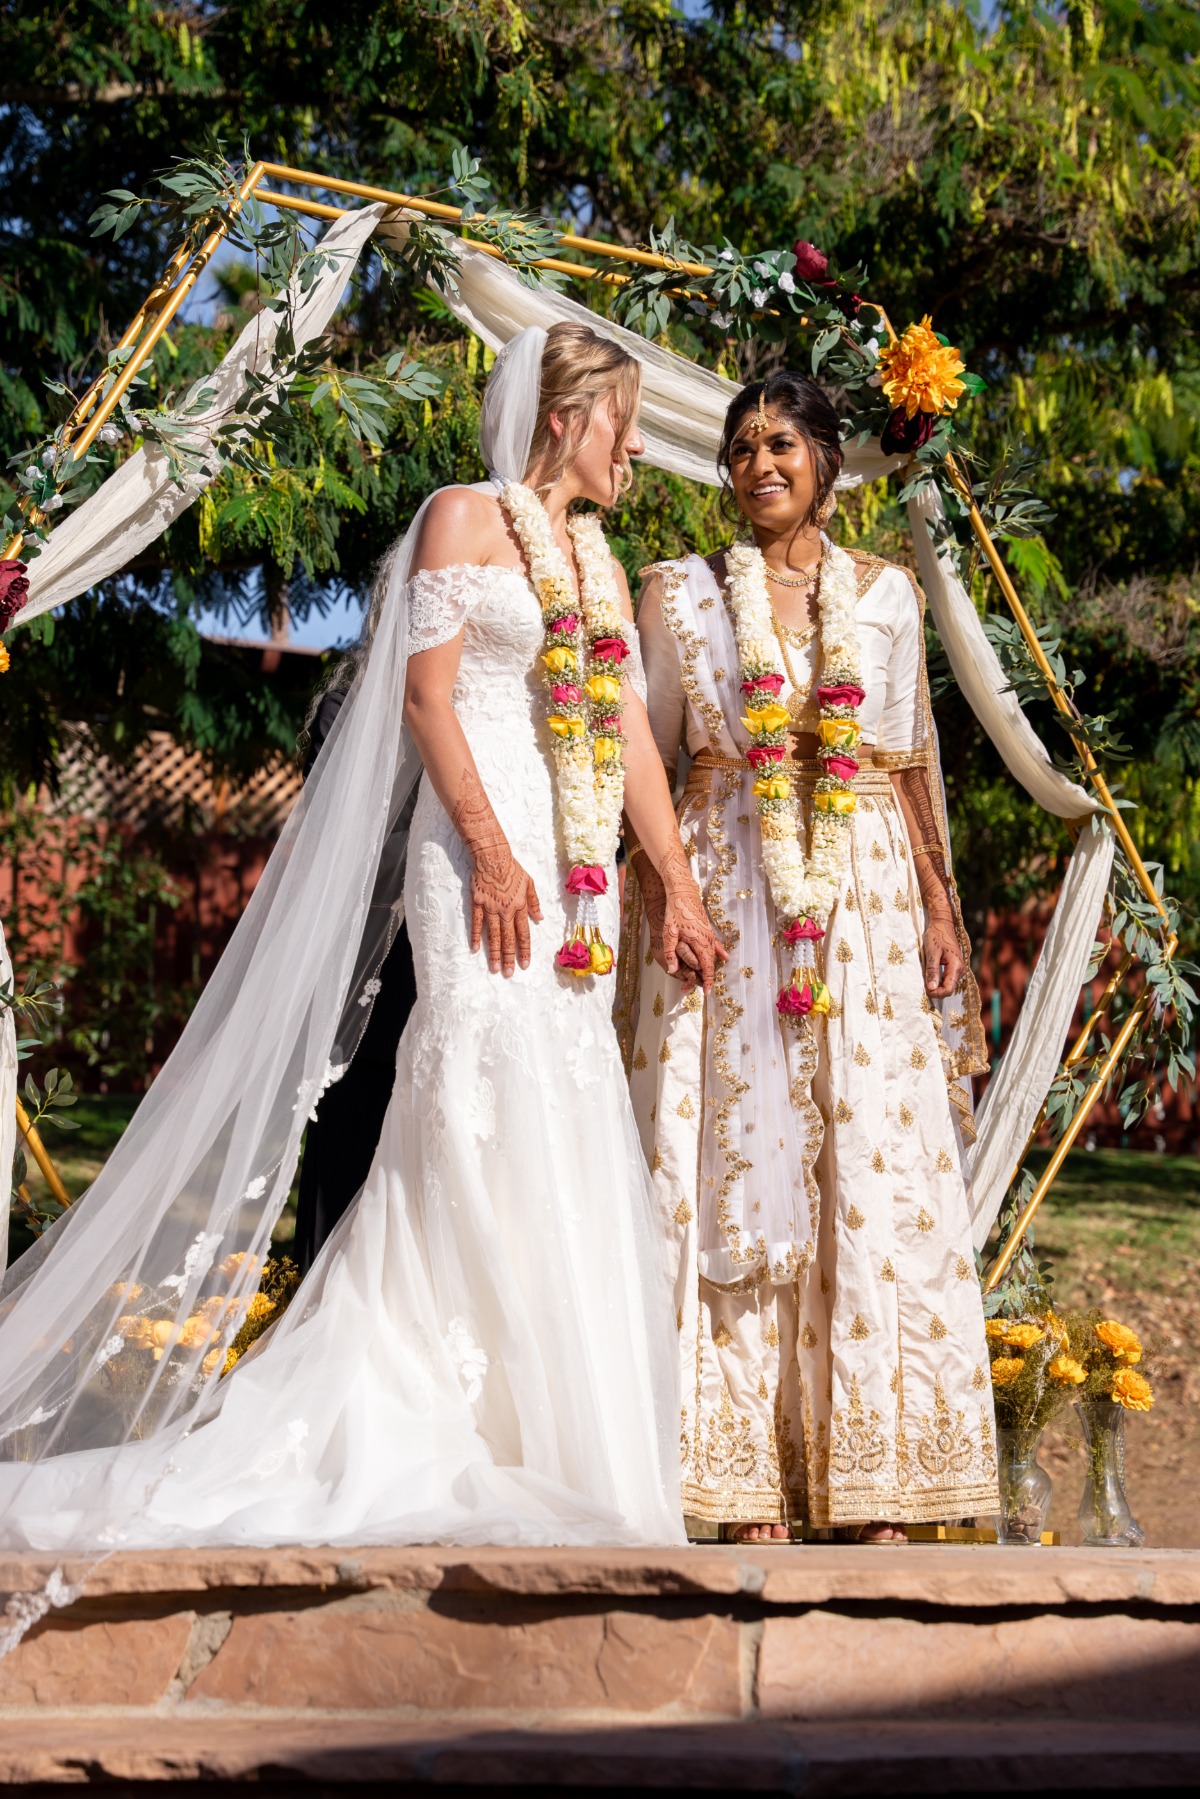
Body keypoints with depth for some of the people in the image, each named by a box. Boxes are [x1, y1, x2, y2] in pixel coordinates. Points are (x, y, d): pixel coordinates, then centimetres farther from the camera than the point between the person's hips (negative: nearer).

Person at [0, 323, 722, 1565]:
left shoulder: (598, 564, 23)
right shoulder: (467, 518, 1)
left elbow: (632, 737, 20)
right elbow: (425, 693, -8)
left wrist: (679, 887, 13)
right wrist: (490, 847, -18)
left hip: (576, 877, 7)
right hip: (487, 845, -7)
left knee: (562, 1127, 4)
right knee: (489, 1111, -14)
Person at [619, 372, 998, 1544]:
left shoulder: (887, 594, 12)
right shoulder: (681, 593, 8)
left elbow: (914, 765, 13)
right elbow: (651, 758, 6)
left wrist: (939, 906, 5)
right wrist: (654, 904, -4)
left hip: (866, 890, 1)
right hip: (727, 890, -1)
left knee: (875, 1169, -4)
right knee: (740, 1161, -4)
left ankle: (875, 1484, 1)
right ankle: (753, 1485, -1)